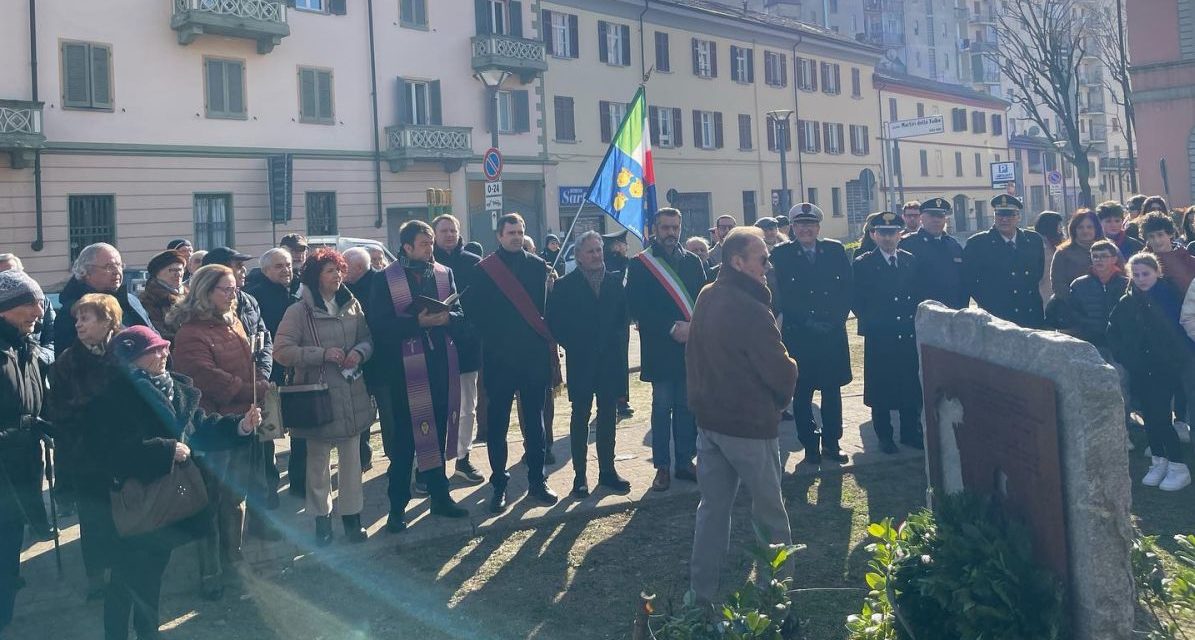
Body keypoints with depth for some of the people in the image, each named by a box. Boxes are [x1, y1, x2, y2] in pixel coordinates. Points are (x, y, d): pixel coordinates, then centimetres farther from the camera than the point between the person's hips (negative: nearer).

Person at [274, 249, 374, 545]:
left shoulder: (351, 305, 6)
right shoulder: (299, 311, -9)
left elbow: (367, 338, 14)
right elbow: (282, 351, -15)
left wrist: (359, 352, -8)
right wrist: (323, 354, -20)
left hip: (352, 395, 4)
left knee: (351, 457, 10)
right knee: (318, 460, 9)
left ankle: (351, 515, 24)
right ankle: (321, 518, 24)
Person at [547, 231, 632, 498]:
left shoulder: (616, 282, 7)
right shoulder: (564, 285, -3)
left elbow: (624, 316, 8)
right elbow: (556, 323, -4)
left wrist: (620, 343, -4)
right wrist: (574, 346, -8)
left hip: (611, 360, 3)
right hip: (581, 363, -3)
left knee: (608, 417, 10)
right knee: (580, 418, 4)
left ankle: (607, 470, 19)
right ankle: (580, 475, 10)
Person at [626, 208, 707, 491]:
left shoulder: (692, 262, 11)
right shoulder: (640, 265, -2)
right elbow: (636, 307, -9)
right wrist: (671, 328, -15)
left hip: (690, 345, 3)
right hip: (660, 348, -3)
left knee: (686, 406, 8)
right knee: (662, 407, 3)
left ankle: (684, 461, 19)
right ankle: (662, 466, 12)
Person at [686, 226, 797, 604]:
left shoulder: (705, 298, 4)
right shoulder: (750, 309, -22)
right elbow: (781, 372, -19)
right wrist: (786, 382, 2)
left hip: (708, 418, 7)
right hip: (749, 424, -7)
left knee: (713, 507, 14)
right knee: (769, 510, 9)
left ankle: (701, 591, 18)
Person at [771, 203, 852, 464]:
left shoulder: (835, 250, 7)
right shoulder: (781, 255, 0)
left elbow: (847, 286, 5)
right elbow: (780, 296, -4)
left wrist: (836, 319, -5)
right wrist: (808, 322, -8)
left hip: (833, 332, 2)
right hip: (798, 335, -2)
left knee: (832, 389, 8)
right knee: (802, 393, 4)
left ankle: (831, 442, 19)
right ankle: (810, 445, 14)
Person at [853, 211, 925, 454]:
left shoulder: (911, 261, 9)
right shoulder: (863, 264, -2)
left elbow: (919, 295, 11)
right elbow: (857, 302, -2)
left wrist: (916, 320, 2)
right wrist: (871, 323, -6)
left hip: (909, 335, 3)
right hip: (879, 337, -3)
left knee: (911, 386, 8)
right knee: (881, 387, 3)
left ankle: (911, 433, 21)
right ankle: (884, 436, 15)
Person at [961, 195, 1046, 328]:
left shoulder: (1034, 240, 11)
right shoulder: (977, 243, -1)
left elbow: (1039, 273, 21)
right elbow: (968, 281, 0)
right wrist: (988, 306, -4)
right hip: (995, 320, -4)